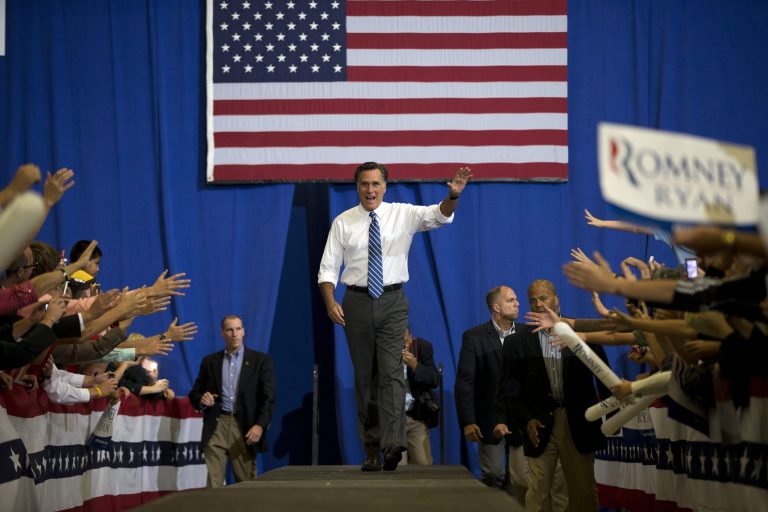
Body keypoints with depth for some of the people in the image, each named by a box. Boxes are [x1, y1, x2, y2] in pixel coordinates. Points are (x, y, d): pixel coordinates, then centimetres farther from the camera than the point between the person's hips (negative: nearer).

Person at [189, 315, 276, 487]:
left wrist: (260, 425, -15)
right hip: (217, 426, 2)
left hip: (245, 428, -1)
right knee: (213, 483, -4)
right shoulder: (210, 361, 12)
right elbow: (195, 393, 15)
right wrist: (201, 399, -10)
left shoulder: (261, 360, 5)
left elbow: (268, 397, -1)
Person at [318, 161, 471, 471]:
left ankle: (393, 444, -21)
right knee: (364, 376, 5)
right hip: (357, 301, 1)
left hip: (393, 301, -1)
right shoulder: (343, 222, 4)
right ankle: (371, 449, 11)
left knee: (392, 372, -13)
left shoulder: (403, 214, 2)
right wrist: (330, 301, -12)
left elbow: (439, 216, -13)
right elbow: (328, 267, 4)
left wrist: (453, 196, -35)